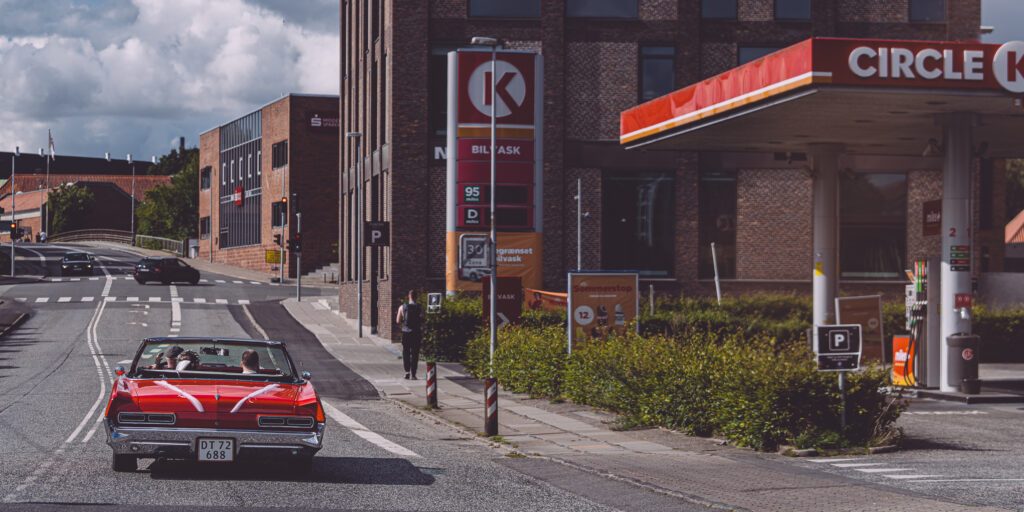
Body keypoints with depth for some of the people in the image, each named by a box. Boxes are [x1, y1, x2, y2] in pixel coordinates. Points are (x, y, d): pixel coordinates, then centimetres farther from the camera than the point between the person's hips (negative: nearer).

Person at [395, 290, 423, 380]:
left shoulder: (402, 307, -2)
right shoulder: (419, 308, -6)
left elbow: (398, 321, 1)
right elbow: (422, 323, -8)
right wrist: (422, 335, 0)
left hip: (406, 332, 1)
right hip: (416, 333, -1)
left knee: (405, 353, 14)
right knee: (414, 354, 3)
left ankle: (407, 371, 6)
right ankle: (413, 374, 0)